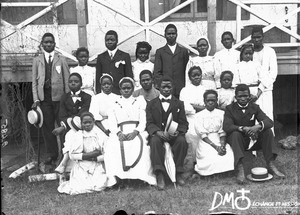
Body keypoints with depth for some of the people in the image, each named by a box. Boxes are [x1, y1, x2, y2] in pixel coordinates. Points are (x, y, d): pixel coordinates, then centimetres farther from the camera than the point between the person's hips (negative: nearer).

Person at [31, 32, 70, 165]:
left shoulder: (61, 60, 9)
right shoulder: (37, 60, 12)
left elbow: (67, 79, 6)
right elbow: (34, 81, 9)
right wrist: (36, 99, -1)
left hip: (59, 96, -1)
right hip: (44, 98, 1)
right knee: (47, 126, 3)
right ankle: (51, 154, 13)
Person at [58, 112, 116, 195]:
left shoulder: (100, 136, 5)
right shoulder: (76, 136, 4)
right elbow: (72, 155, -4)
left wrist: (95, 158, -15)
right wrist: (87, 155, -14)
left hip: (97, 167, 0)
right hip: (81, 168, 0)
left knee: (99, 186, -23)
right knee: (78, 188, -20)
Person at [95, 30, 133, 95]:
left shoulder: (125, 56, 6)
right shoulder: (100, 57, 12)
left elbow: (129, 77, 4)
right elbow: (98, 78, 11)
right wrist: (98, 93, 3)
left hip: (121, 93, -1)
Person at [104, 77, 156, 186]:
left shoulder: (139, 102, 20)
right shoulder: (114, 105, 22)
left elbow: (143, 121, 7)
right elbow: (112, 124, 9)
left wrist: (135, 132, -13)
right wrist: (118, 133, -13)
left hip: (137, 133, -1)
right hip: (120, 134, 1)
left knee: (139, 144, -35)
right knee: (112, 145, -32)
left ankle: (140, 175, -36)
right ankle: (118, 178, -34)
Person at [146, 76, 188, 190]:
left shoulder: (179, 104, 14)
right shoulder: (151, 104, 12)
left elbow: (184, 123, 7)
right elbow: (149, 123, 2)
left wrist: (178, 131, -17)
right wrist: (158, 132, -19)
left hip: (174, 134, 1)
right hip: (157, 133, 0)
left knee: (182, 141, -32)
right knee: (155, 141, -34)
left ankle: (178, 174, -19)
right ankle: (159, 176, -35)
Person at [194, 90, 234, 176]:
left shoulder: (221, 113, 12)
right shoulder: (199, 115, 6)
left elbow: (223, 132, 3)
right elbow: (202, 134, -4)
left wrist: (222, 145, -17)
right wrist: (215, 146, -17)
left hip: (219, 141, 2)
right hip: (206, 143, -2)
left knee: (229, 156, -27)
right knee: (211, 159, -30)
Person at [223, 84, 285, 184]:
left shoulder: (254, 107, 5)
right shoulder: (230, 108, -4)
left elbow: (269, 122, -8)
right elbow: (226, 127, -20)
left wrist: (258, 126, -32)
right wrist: (244, 128, -36)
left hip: (253, 139, 3)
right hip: (238, 140, -3)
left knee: (268, 131, -19)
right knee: (235, 134, -34)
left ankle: (271, 165, -19)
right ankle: (240, 169, -40)